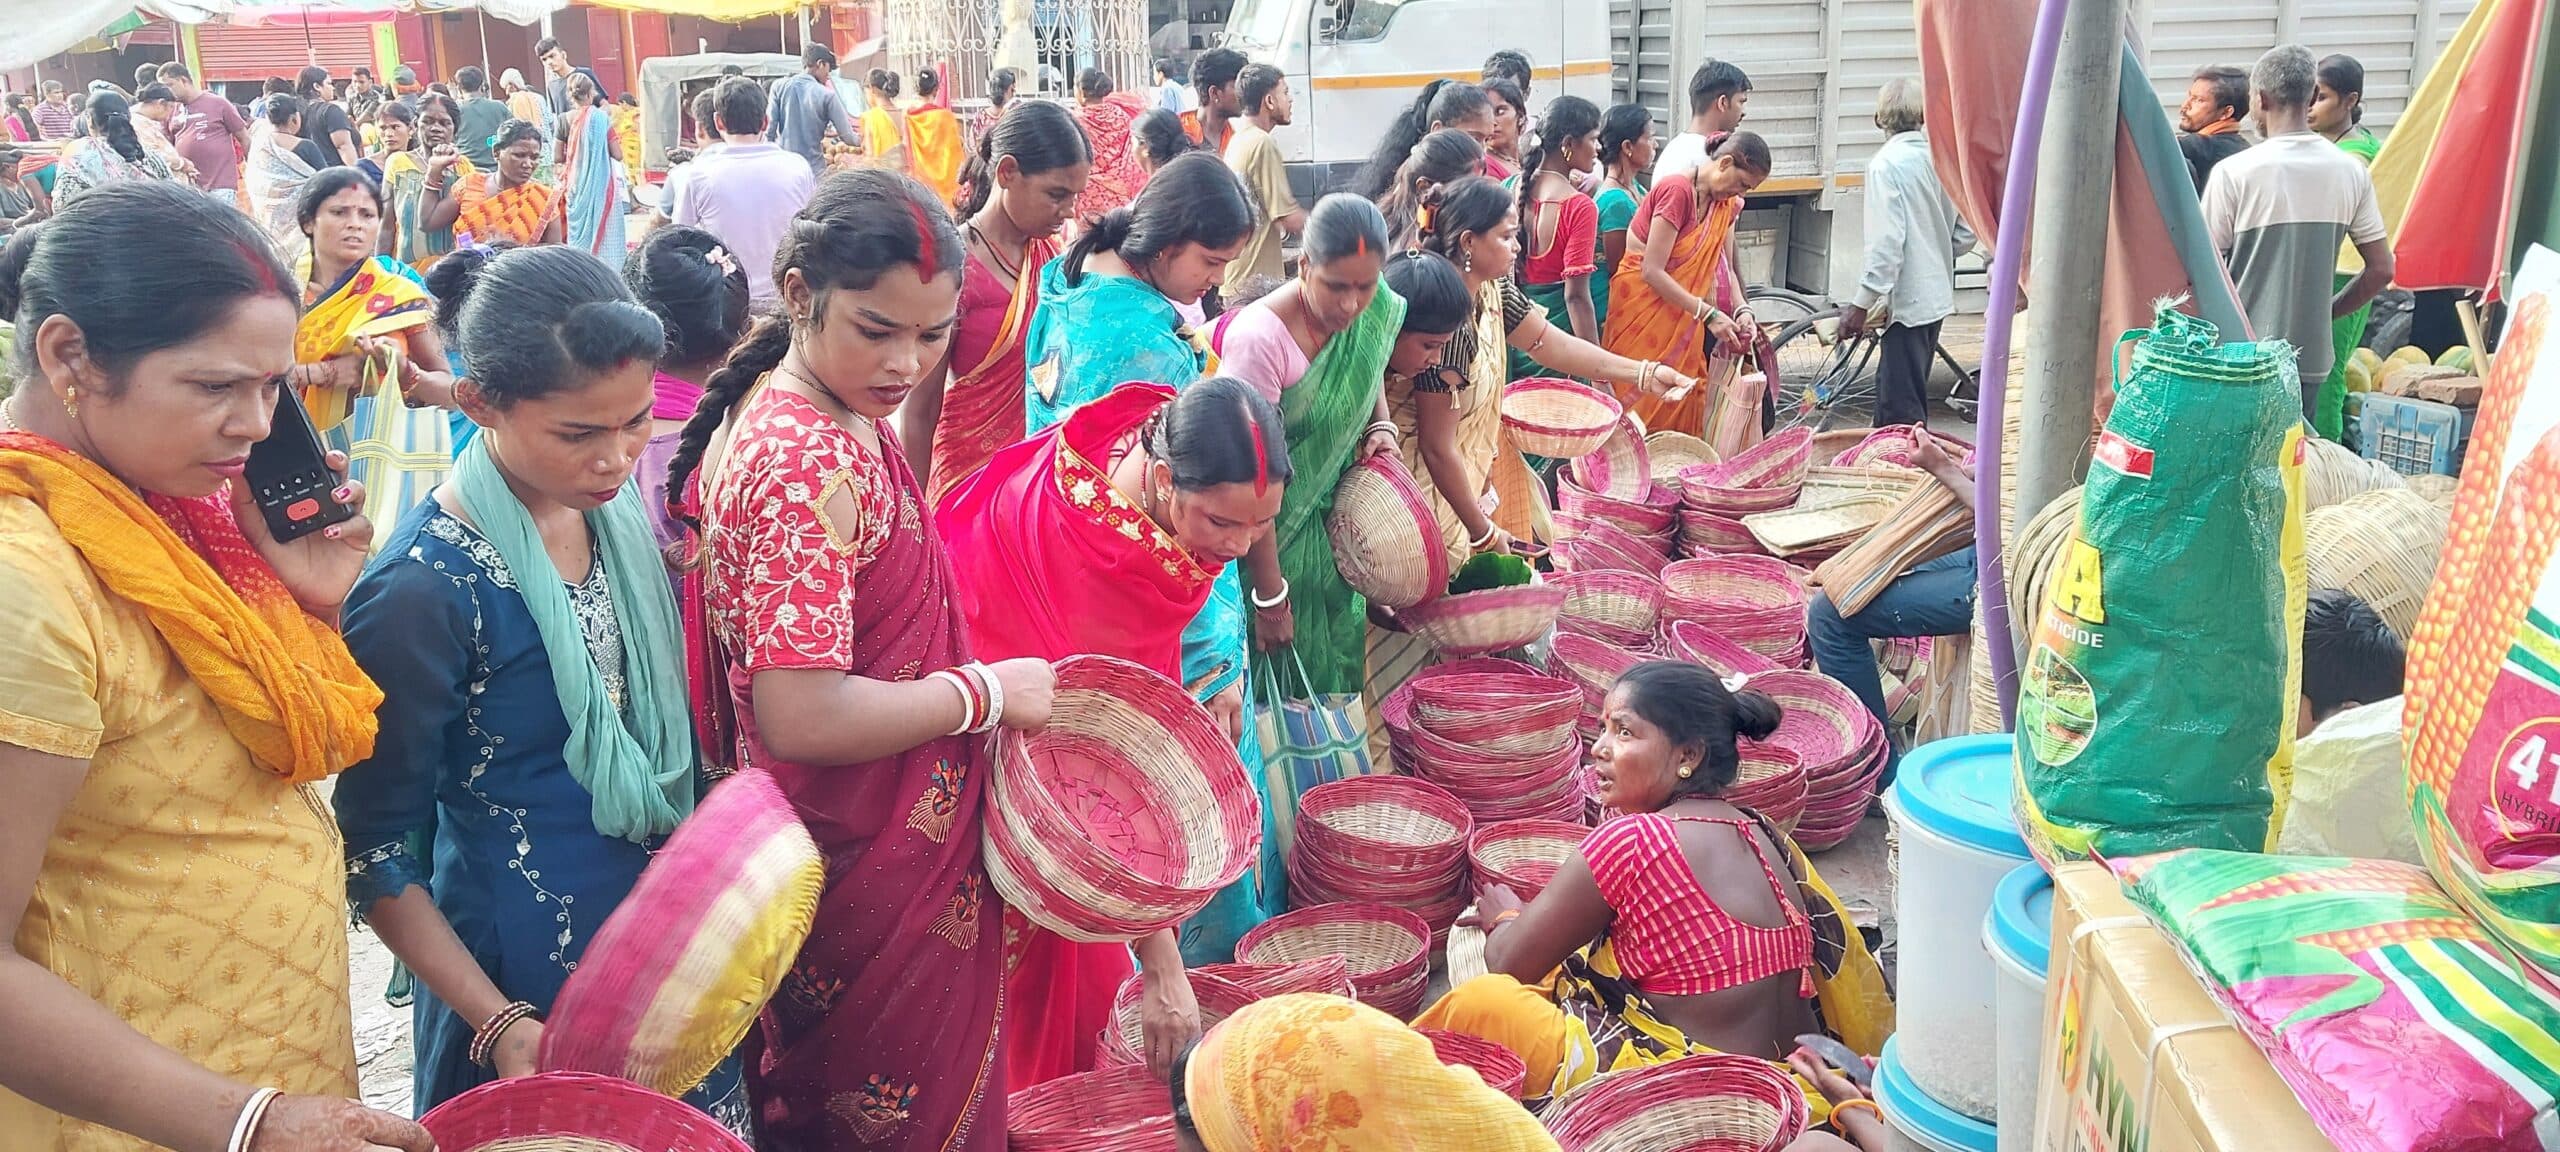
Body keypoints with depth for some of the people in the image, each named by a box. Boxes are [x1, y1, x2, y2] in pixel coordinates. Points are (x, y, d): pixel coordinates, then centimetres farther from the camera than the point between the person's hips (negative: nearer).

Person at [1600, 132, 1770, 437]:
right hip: (1641, 303, -8)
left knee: (1683, 401, 6)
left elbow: (1723, 270, 6)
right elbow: (1652, 271, -23)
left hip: (1681, 317, 8)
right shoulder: (1677, 191, -19)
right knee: (1644, 402, -6)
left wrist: (1742, 311, -13)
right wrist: (1709, 314, -25)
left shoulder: (1727, 204, 6)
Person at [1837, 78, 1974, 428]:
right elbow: (1965, 235, 9)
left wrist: (1860, 303, -18)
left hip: (1906, 299, -8)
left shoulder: (1887, 163, -14)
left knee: (1902, 412, -4)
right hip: (1936, 296, 8)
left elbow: (1886, 241, -22)